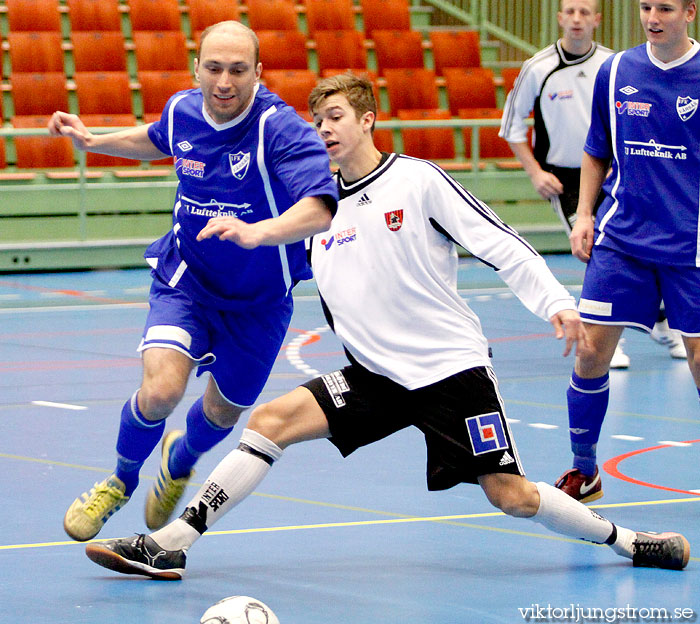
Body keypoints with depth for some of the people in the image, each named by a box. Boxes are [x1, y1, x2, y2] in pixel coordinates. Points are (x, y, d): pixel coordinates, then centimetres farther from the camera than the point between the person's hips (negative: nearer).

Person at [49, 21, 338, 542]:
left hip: (259, 298, -1)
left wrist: (257, 232, -59)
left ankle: (180, 461, 53)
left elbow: (320, 208, -43)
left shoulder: (280, 128, -27)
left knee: (223, 412, 16)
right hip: (185, 278, 1)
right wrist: (93, 141, 8)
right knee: (162, 389, -22)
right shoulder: (182, 110, -9)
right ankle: (122, 480, 9)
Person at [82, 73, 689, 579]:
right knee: (273, 419, -13)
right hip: (376, 375, 4)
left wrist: (556, 301, -19)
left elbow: (502, 245, -8)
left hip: (451, 365, -4)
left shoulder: (419, 180, -5)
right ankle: (171, 544, -13)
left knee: (512, 496, -9)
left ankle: (627, 541, 15)